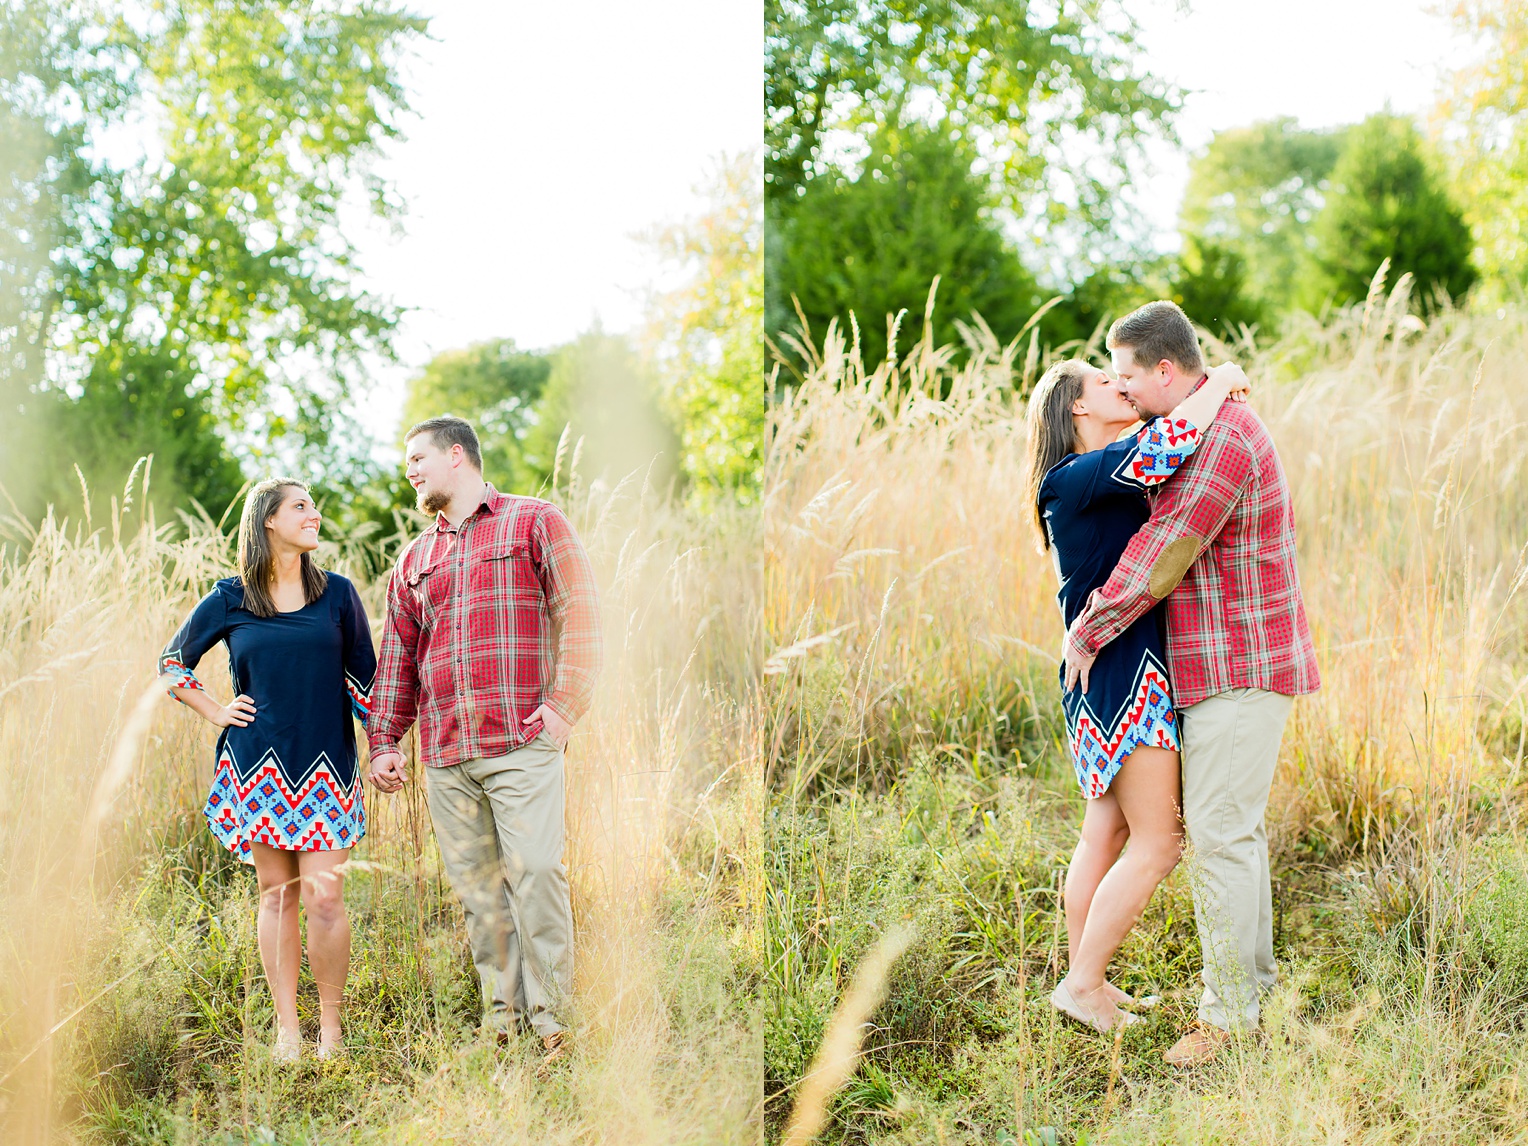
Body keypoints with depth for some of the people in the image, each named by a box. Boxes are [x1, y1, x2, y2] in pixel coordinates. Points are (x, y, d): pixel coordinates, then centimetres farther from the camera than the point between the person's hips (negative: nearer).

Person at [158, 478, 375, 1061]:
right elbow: (172, 662, 17)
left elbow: (364, 679, 10)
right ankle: (287, 1029, 13)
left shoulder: (338, 594, 5)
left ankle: (331, 1028, 7)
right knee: (276, 896, 5)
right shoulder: (228, 600, 4)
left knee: (323, 898, -6)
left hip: (326, 767, 0)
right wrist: (214, 712, 7)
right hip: (258, 767, 0)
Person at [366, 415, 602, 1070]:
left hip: (522, 742, -5)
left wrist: (565, 706, -10)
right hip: (444, 755, 5)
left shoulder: (534, 522, 6)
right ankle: (502, 1009, 11)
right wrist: (383, 741, 14)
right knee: (475, 884, 4)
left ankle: (550, 1014, -7)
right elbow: (397, 655, 23)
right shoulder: (415, 558, 21)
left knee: (535, 870, -13)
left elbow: (580, 616, -1)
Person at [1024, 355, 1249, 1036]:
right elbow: (1162, 450, -29)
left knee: (1108, 831, 13)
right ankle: (1083, 984, -1)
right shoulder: (1075, 478, -15)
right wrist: (1218, 385, -14)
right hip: (1120, 673, -10)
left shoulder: (1107, 479, 16)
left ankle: (1084, 976, 19)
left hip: (1132, 671, 10)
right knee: (1158, 841, -7)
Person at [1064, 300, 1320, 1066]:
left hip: (1240, 671, -11)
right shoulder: (1218, 425, 14)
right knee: (1236, 826, 18)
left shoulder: (1222, 438, -20)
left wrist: (1089, 630, -11)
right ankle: (1253, 970, 30)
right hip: (1236, 665, 11)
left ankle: (1229, 1011, -3)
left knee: (1218, 834, -8)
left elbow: (1163, 552, -21)